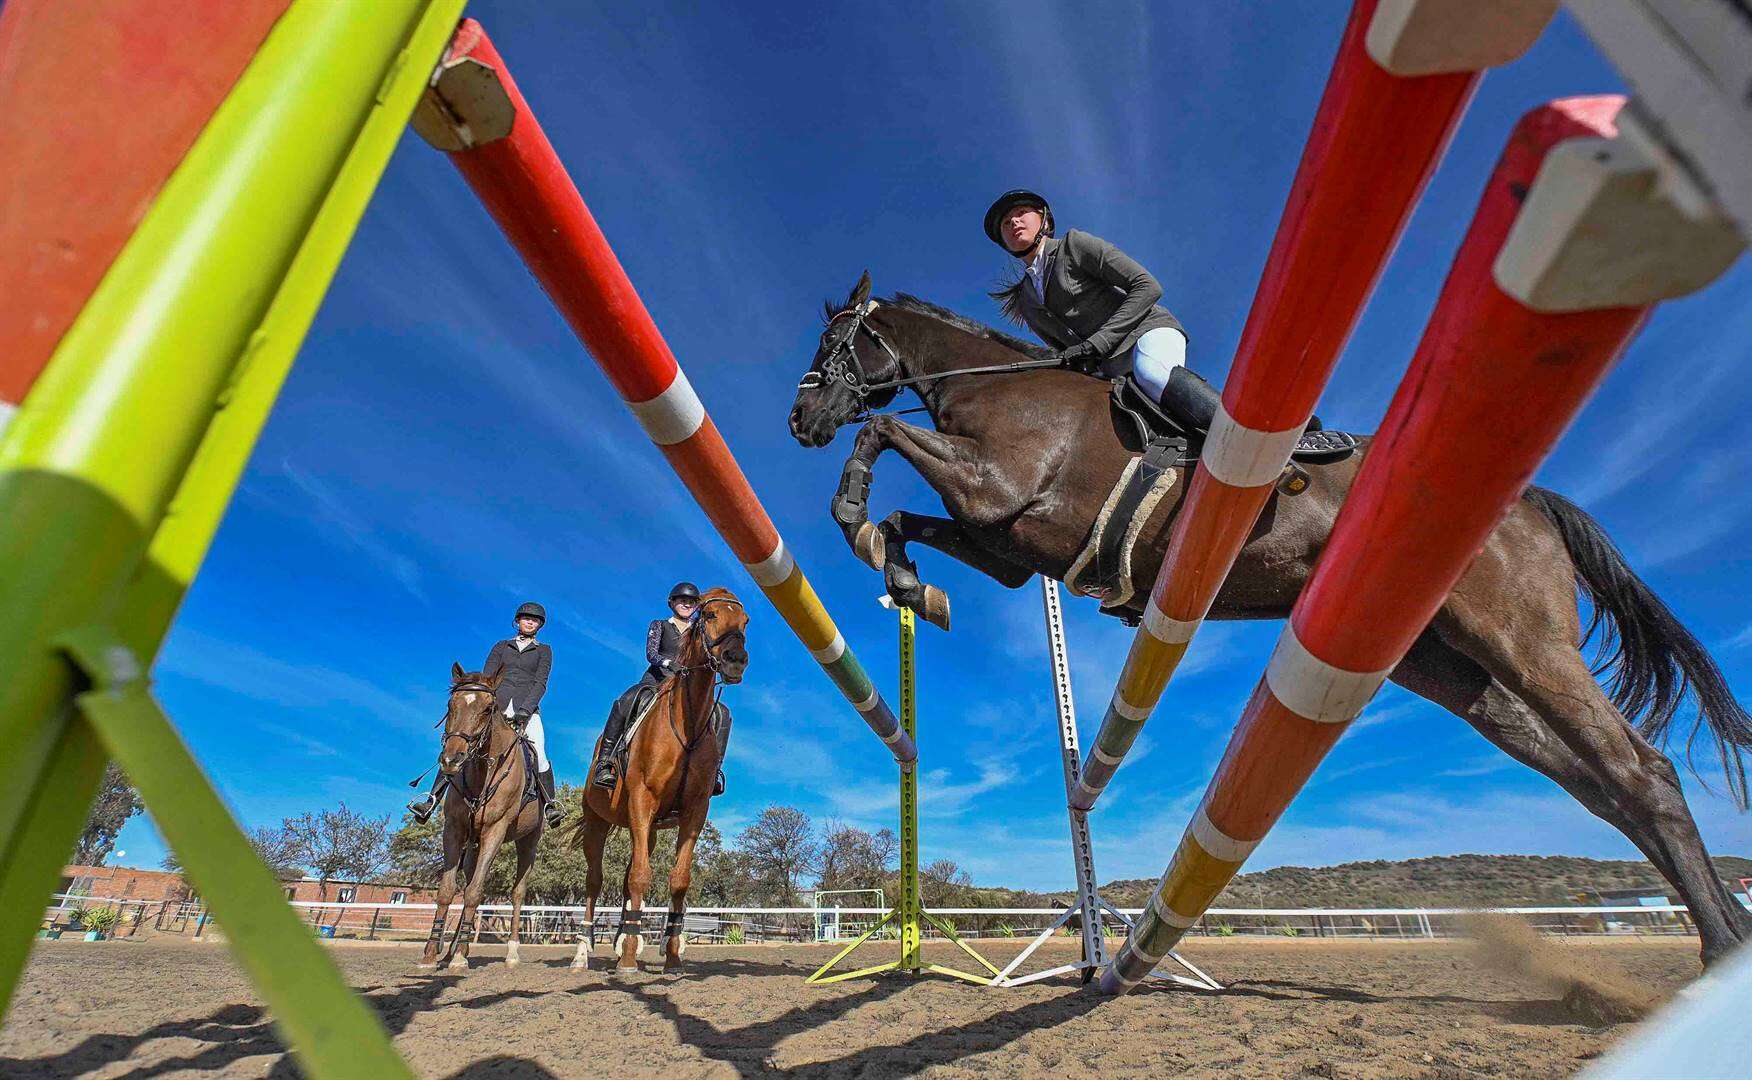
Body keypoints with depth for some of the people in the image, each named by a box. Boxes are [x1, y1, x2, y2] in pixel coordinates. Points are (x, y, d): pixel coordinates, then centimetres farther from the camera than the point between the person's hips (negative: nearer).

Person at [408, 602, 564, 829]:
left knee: (539, 756, -22)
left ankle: (551, 804, -12)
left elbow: (540, 683, 1)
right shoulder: (501, 647, 20)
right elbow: (486, 677, 9)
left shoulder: (544, 651, 14)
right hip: (496, 706, 2)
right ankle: (432, 799, -11)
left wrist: (525, 709, -15)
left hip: (527, 709, -2)